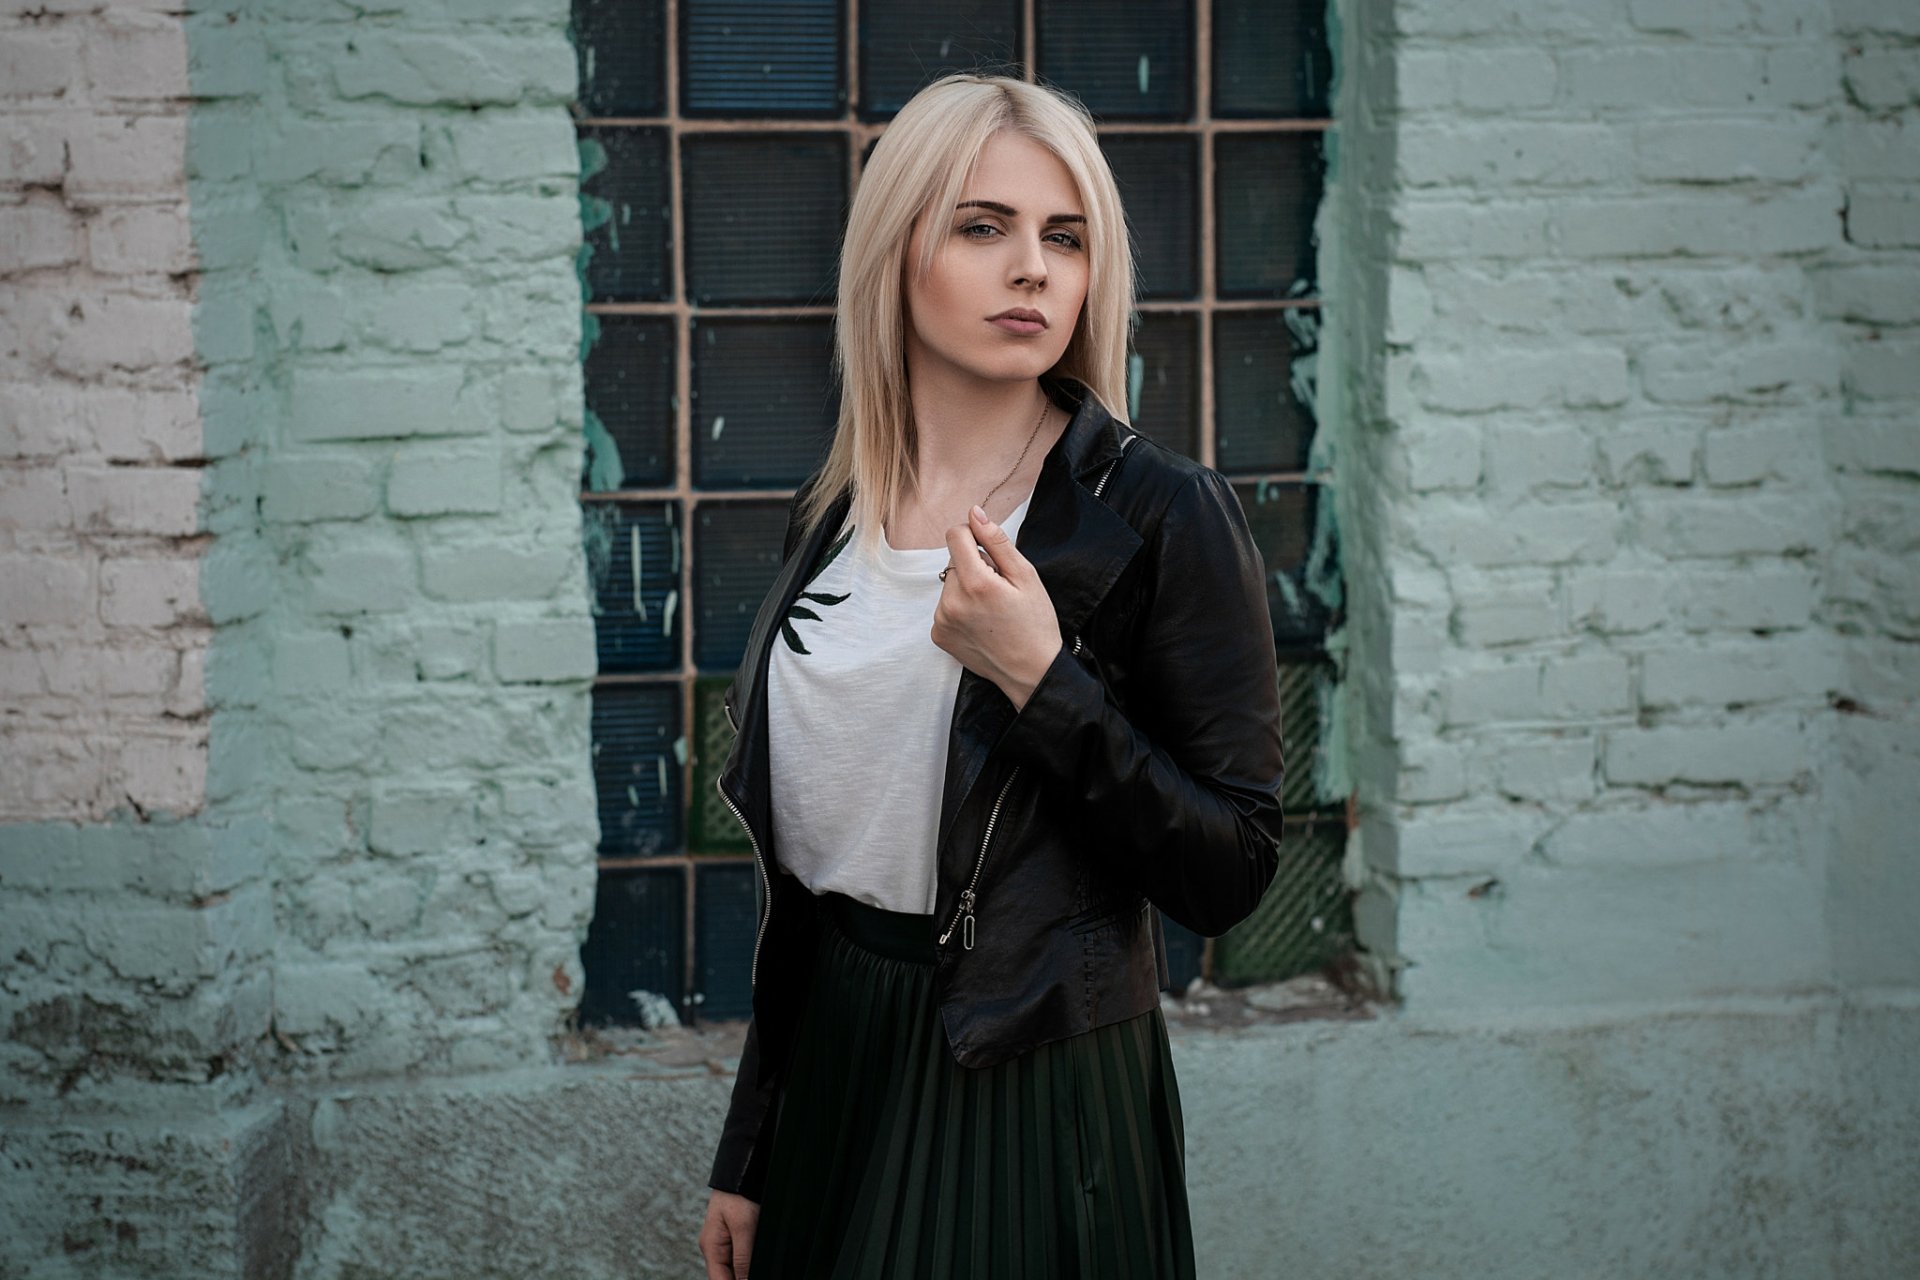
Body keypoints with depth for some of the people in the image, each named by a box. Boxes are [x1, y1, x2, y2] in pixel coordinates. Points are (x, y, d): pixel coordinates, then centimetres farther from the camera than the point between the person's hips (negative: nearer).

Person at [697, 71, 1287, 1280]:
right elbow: (800, 859, 9)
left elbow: (1228, 877, -14)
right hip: (831, 1076, 5)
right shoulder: (834, 517, 4)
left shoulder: (1161, 515, -12)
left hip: (1034, 1101, -5)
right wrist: (748, 1150, 11)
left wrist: (1040, 682, -24)